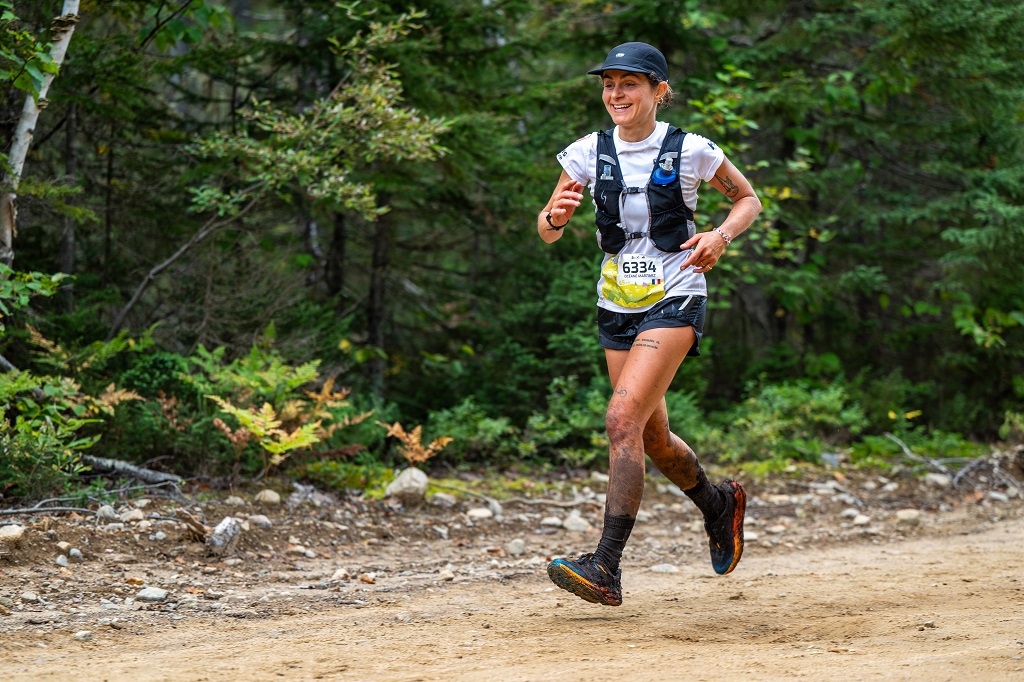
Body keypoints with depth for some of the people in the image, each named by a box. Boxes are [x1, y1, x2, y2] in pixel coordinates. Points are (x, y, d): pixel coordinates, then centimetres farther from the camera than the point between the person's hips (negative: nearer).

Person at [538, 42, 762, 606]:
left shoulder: (690, 151, -6)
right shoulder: (589, 153, 2)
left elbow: (748, 200, 8)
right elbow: (547, 232, 2)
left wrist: (722, 235, -12)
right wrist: (555, 215, -21)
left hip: (674, 300, -5)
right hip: (617, 304, 5)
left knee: (623, 419, -21)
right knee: (651, 436, 14)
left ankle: (606, 569, -22)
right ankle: (719, 505, 44)